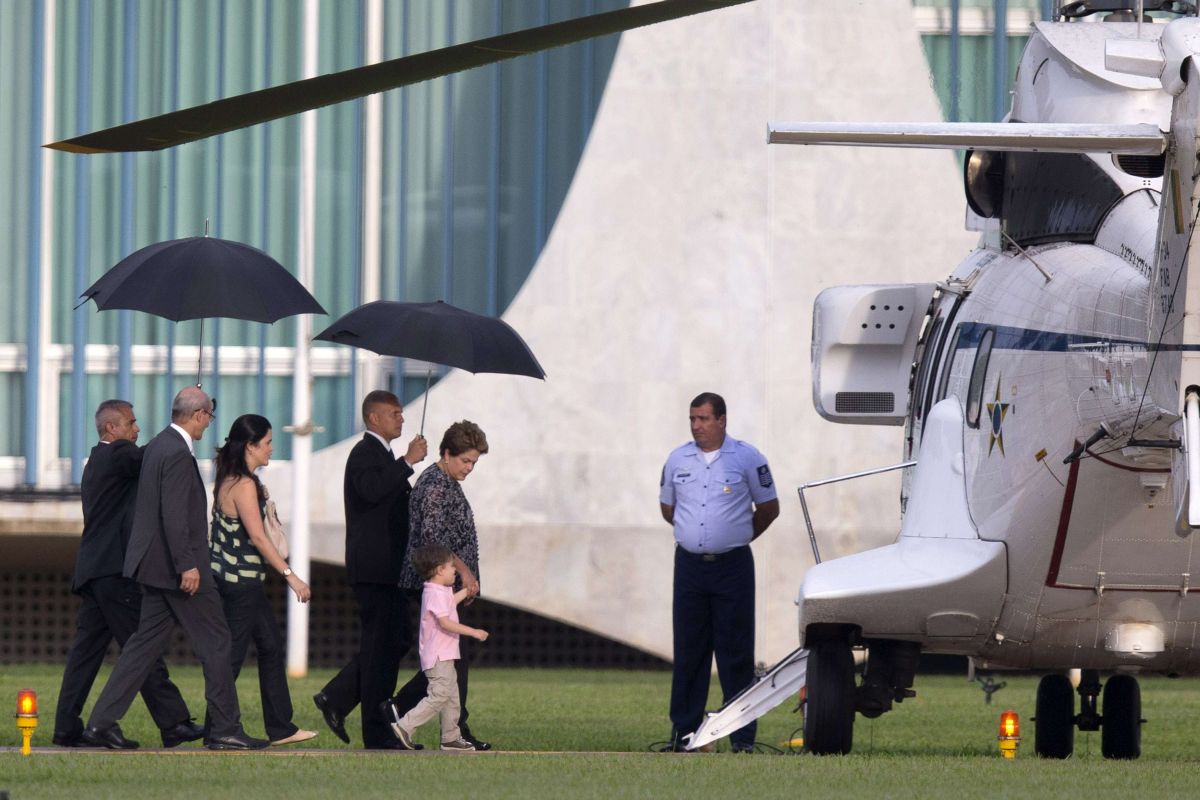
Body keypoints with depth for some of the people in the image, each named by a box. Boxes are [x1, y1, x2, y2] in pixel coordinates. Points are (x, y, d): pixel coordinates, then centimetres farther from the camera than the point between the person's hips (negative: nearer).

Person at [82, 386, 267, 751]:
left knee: (145, 643, 10)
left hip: (154, 565, 10)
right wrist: (187, 565, -24)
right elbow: (173, 515, -24)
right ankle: (224, 729, 3)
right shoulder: (177, 454, -18)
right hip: (176, 566, -10)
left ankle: (102, 723, 5)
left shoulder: (157, 446, 13)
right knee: (215, 642, -1)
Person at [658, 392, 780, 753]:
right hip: (690, 565, 3)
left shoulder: (747, 458, -1)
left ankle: (742, 736, -1)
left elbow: (768, 508, 8)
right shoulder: (678, 459, 8)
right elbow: (667, 507, 22)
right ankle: (683, 732, 8)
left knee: (736, 653, -3)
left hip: (732, 565, -3)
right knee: (688, 651, 4)